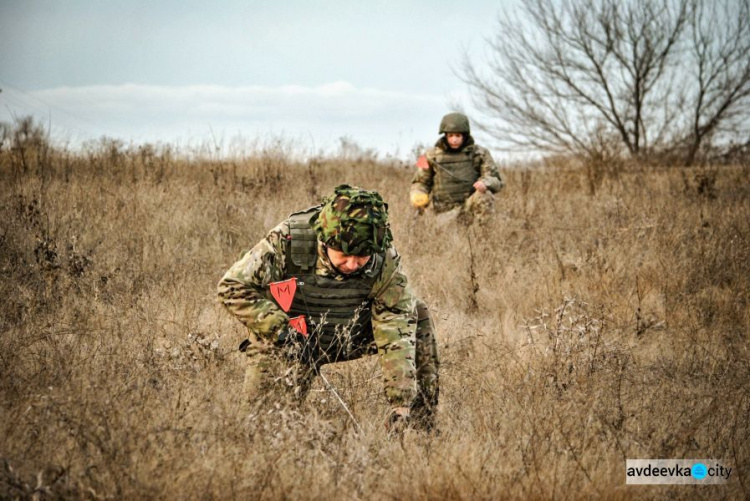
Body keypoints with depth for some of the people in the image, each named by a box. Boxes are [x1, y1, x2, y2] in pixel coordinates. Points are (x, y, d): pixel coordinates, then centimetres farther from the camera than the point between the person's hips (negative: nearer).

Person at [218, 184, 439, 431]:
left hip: (349, 339, 2)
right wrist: (281, 331, -30)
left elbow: (396, 337, -24)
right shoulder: (287, 242, -28)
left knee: (416, 314, -14)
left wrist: (401, 404, -33)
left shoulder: (385, 263, -23)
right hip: (282, 342, -2)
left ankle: (421, 427, -5)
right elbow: (233, 287, -21)